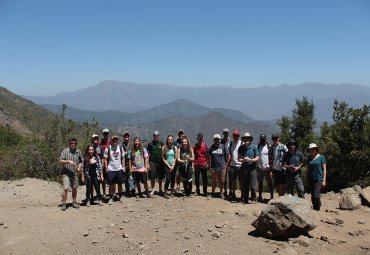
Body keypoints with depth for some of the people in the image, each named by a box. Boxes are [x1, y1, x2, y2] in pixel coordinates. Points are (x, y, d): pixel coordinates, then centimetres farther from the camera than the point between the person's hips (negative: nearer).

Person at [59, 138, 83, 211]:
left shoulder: (78, 152, 9)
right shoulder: (65, 151, -2)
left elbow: (80, 162, 20)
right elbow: (60, 161, -6)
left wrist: (79, 167, 2)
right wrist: (68, 161, -20)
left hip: (75, 173, 4)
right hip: (66, 173, -4)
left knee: (74, 188, 11)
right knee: (65, 188, -12)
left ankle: (74, 202, 26)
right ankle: (64, 203, -1)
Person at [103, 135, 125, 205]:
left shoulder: (120, 148, 5)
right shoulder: (108, 148, -4)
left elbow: (123, 158, 9)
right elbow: (105, 159, -3)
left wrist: (123, 167, 2)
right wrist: (106, 169, -7)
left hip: (119, 169, 3)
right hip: (111, 169, -3)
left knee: (120, 183, 10)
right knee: (111, 184, 1)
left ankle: (120, 197, 24)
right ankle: (110, 198, 11)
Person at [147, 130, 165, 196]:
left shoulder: (161, 143, 4)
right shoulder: (150, 144, 3)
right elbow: (147, 154, 5)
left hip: (160, 162, 1)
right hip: (152, 162, -1)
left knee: (160, 177, 9)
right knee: (152, 177, -2)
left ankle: (160, 189, 21)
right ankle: (152, 190, 9)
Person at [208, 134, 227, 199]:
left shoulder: (223, 146, 2)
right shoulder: (212, 147, 3)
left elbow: (226, 156, 7)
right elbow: (209, 157, 8)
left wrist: (226, 164, 2)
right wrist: (209, 166, 5)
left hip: (222, 167, 0)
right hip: (214, 167, 0)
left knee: (221, 181, 7)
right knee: (214, 181, 6)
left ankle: (221, 193, 21)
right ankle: (212, 193, 20)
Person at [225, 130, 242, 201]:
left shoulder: (241, 144, -5)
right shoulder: (231, 144, 7)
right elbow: (229, 155, 8)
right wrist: (227, 165, 5)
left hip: (240, 165, -4)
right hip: (233, 165, 4)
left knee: (241, 181, 1)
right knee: (233, 180, 11)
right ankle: (233, 194, 22)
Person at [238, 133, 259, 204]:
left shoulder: (254, 147, -1)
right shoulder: (241, 148, 7)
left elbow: (257, 158, -1)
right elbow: (239, 158, 9)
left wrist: (250, 160, -18)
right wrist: (243, 160, -12)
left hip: (252, 168, -3)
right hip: (244, 168, 3)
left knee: (252, 186, -5)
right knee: (245, 185, 7)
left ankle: (254, 199, 8)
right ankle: (245, 199, 16)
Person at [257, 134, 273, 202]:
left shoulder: (269, 147, -1)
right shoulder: (258, 147, 7)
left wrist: (271, 169, -12)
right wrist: (256, 168, 3)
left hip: (267, 168, -3)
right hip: (260, 168, 3)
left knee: (270, 182, 3)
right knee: (260, 182, 9)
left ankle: (272, 196, 8)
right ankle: (260, 196, 16)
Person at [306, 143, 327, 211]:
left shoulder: (321, 157, -1)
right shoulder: (309, 158, 10)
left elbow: (324, 169, -2)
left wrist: (324, 180, -7)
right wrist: (307, 180, 10)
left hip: (319, 179, -4)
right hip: (311, 179, 5)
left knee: (316, 195, -14)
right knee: (312, 196, 7)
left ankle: (318, 209, -2)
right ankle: (314, 208, 17)